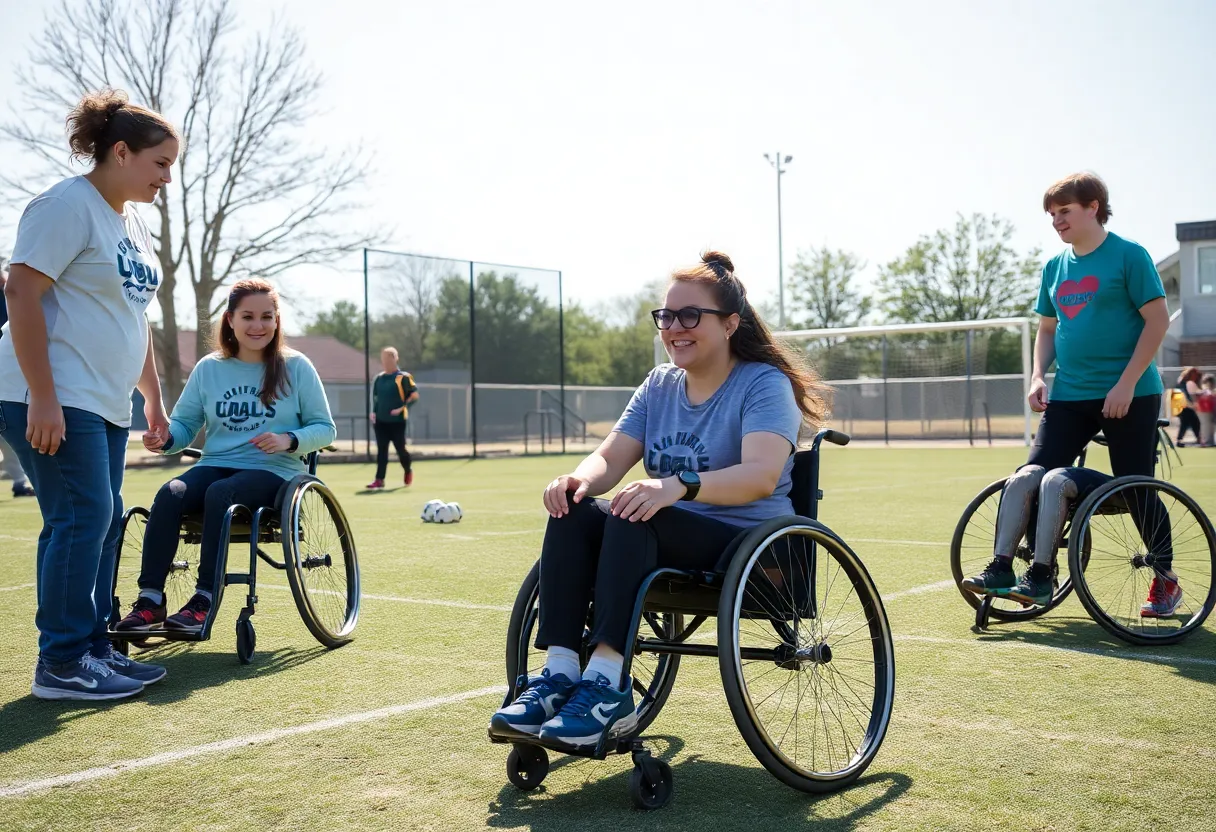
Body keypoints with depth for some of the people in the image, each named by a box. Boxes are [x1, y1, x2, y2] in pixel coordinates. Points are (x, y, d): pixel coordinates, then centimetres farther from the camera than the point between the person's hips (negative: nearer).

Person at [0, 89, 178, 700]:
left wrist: (153, 395, 24)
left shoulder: (133, 224, 17)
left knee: (103, 521, 9)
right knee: (82, 517, -11)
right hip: (52, 399, -9)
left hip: (105, 403, 9)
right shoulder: (67, 206, -11)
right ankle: (61, 664, -3)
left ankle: (92, 647, 18)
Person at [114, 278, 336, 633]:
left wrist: (289, 440, -17)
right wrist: (166, 439, -12)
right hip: (214, 466, 3)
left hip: (273, 471, -3)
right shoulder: (208, 368, 11)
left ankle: (204, 602, -29)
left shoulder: (296, 368, 3)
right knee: (169, 494, -28)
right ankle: (150, 600, -27)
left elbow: (324, 428, 2)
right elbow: (184, 423, 11)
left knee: (219, 493, -35)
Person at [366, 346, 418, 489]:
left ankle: (408, 471, 30)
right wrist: (374, 412, 7)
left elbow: (414, 395, -10)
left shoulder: (403, 377, -9)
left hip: (397, 421, -5)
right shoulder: (379, 378, 10)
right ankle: (379, 480, -2)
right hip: (381, 420, 5)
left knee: (400, 448, 3)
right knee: (381, 449, 0)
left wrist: (402, 408, -19)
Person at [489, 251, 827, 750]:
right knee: (572, 512, -21)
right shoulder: (659, 385, 13)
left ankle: (607, 684, -37)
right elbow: (611, 458, 5)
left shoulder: (765, 385, -8)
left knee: (633, 517, -33)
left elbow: (761, 475, -26)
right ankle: (559, 673, -27)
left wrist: (679, 485, -43)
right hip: (671, 542, 6)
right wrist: (580, 480, -21)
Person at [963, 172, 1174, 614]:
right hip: (1068, 396, 5)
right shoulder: (1054, 267, 12)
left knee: (1137, 487, 1)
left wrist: (1126, 383, -17)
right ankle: (1001, 568, -6)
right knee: (1028, 477, -8)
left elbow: (1157, 320, -10)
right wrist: (1038, 376, 3)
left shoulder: (1128, 255, -6)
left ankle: (1166, 580, 20)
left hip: (1129, 396, -5)